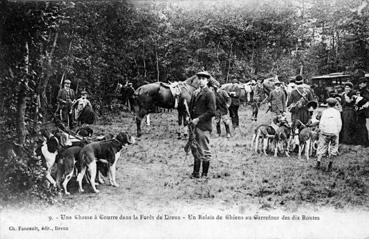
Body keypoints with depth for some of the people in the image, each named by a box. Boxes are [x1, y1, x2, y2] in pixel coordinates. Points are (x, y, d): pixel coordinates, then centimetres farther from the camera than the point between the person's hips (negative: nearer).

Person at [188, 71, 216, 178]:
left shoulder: (209, 93, -7)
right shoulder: (195, 92, 15)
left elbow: (211, 112, -13)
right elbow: (191, 107, 22)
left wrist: (198, 119, -16)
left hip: (204, 126, -7)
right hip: (194, 125, 7)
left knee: (204, 151, 0)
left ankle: (204, 174, 8)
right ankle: (196, 173, 22)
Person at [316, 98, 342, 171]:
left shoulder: (324, 111, 0)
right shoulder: (337, 112, 5)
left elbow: (321, 123, -4)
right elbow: (339, 124, 2)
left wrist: (321, 131, 5)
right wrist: (337, 132, 10)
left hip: (325, 132, -1)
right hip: (334, 132, 1)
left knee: (322, 146, 4)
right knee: (333, 148, 9)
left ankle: (318, 161, -6)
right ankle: (330, 163, 7)